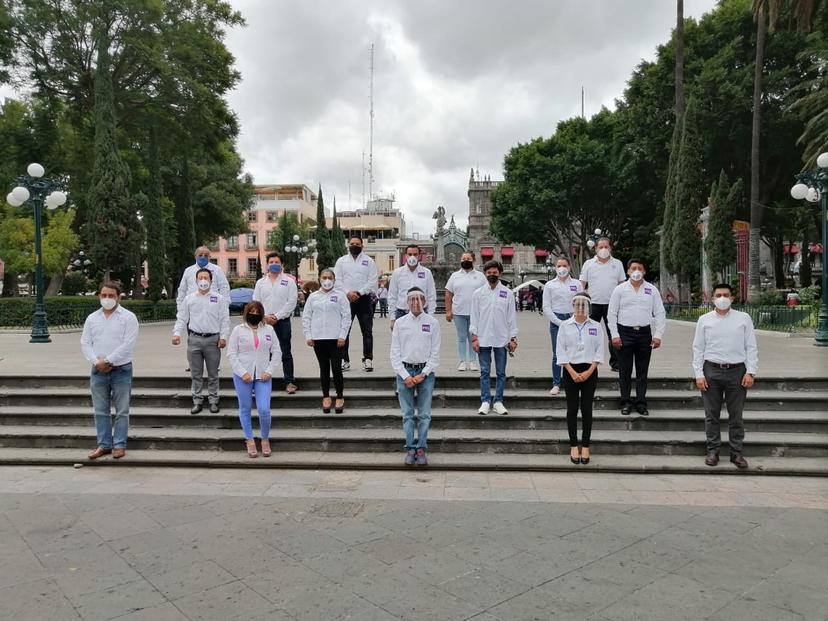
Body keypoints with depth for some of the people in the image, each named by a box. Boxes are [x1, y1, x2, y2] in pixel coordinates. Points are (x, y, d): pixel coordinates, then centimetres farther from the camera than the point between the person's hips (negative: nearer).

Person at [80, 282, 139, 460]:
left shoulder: (128, 317, -5)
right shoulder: (92, 318, 10)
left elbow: (128, 344, -14)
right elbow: (85, 343, 6)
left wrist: (107, 361, -16)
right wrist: (96, 362, -10)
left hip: (121, 370, -4)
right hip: (98, 371, 4)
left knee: (122, 410, 2)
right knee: (101, 410, 9)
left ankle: (119, 445, 11)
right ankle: (104, 444, 18)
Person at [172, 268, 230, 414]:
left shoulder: (219, 299, 3)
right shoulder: (189, 299, 7)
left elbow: (225, 320, 1)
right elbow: (181, 318, 7)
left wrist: (223, 337, -8)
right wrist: (177, 333, -7)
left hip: (213, 340, -1)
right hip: (194, 339, 1)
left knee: (213, 373, 8)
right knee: (196, 373, 8)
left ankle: (213, 400, 17)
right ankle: (197, 401, 18)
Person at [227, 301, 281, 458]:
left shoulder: (269, 329, 6)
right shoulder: (238, 330, 1)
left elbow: (276, 353, 6)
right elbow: (231, 354, -2)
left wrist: (269, 371, -6)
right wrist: (242, 373, -12)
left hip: (263, 376, 1)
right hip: (243, 376, 0)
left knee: (264, 410, -7)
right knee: (245, 409, 8)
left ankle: (265, 439, 15)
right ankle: (250, 441, 23)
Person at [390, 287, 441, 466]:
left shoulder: (433, 323, 1)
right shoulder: (400, 323, 3)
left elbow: (435, 353, 1)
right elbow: (395, 353, 2)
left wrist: (423, 374, -8)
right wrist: (405, 376, -7)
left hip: (425, 372, 0)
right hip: (404, 371, 1)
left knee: (424, 414, 1)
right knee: (407, 414, 3)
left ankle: (421, 448, 9)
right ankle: (410, 448, 10)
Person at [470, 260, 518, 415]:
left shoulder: (507, 293, 3)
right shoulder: (478, 293, 4)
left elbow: (512, 317, 4)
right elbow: (474, 316, 4)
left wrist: (513, 339, 0)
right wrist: (474, 337, -3)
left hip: (502, 339, 0)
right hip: (483, 339, 0)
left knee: (501, 372, 6)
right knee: (485, 372, 4)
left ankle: (498, 402, 15)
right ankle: (485, 401, 10)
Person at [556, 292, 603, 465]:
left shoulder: (596, 326, 3)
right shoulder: (565, 326, 0)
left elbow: (599, 351, 2)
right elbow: (561, 352, -2)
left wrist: (589, 372, -9)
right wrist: (572, 372, -11)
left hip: (589, 371, 1)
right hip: (570, 370, -1)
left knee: (587, 409, 3)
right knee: (572, 409, 3)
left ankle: (585, 446, 11)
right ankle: (573, 446, 11)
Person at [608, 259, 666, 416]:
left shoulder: (652, 290, 7)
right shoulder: (620, 289, 3)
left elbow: (660, 314, 6)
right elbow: (611, 314, 2)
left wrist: (658, 335, -3)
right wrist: (615, 335, -6)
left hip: (645, 333, 1)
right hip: (625, 332, -1)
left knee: (642, 371, 6)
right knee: (625, 371, 3)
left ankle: (641, 403, 14)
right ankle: (626, 402, 12)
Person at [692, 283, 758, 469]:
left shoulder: (744, 318, 5)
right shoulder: (704, 320, 6)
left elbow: (751, 347, 3)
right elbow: (698, 349, 5)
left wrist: (750, 372, -5)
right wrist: (699, 374, -2)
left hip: (737, 371, 0)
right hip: (711, 371, 0)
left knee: (736, 416, 7)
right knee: (711, 415, 6)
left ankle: (736, 452, 16)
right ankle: (713, 451, 16)